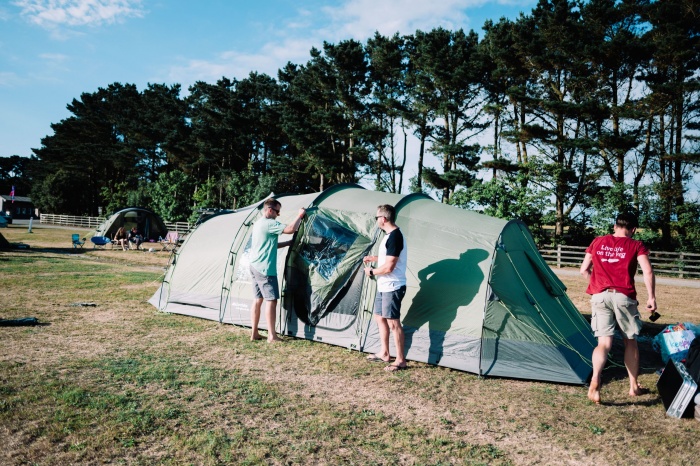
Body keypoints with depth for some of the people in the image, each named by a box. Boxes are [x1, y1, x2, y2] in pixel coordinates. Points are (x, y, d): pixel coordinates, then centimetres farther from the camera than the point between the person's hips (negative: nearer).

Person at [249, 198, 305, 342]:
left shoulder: (258, 223, 17)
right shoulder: (269, 224, -15)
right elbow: (291, 229, -23)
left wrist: (289, 243, 18)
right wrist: (300, 215, -8)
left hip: (255, 267, 10)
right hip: (265, 269, -10)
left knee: (258, 299, 12)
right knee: (271, 300, -6)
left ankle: (254, 333, 15)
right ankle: (272, 336, -3)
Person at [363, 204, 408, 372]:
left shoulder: (394, 237, -21)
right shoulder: (391, 235, 11)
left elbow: (389, 267, -24)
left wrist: (372, 272, -9)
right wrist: (373, 258, 18)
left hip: (392, 287, -11)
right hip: (384, 286, 11)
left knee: (393, 322, -4)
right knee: (380, 317, 18)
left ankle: (400, 360, 6)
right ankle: (384, 353, 30)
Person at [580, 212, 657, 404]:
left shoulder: (597, 242, 13)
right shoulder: (636, 245, 5)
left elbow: (584, 270, 15)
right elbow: (648, 271, -8)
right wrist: (651, 297, -2)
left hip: (600, 296, 1)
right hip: (624, 297, -1)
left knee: (604, 342, 0)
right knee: (630, 341, 18)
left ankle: (595, 378, -25)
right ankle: (634, 385, 26)